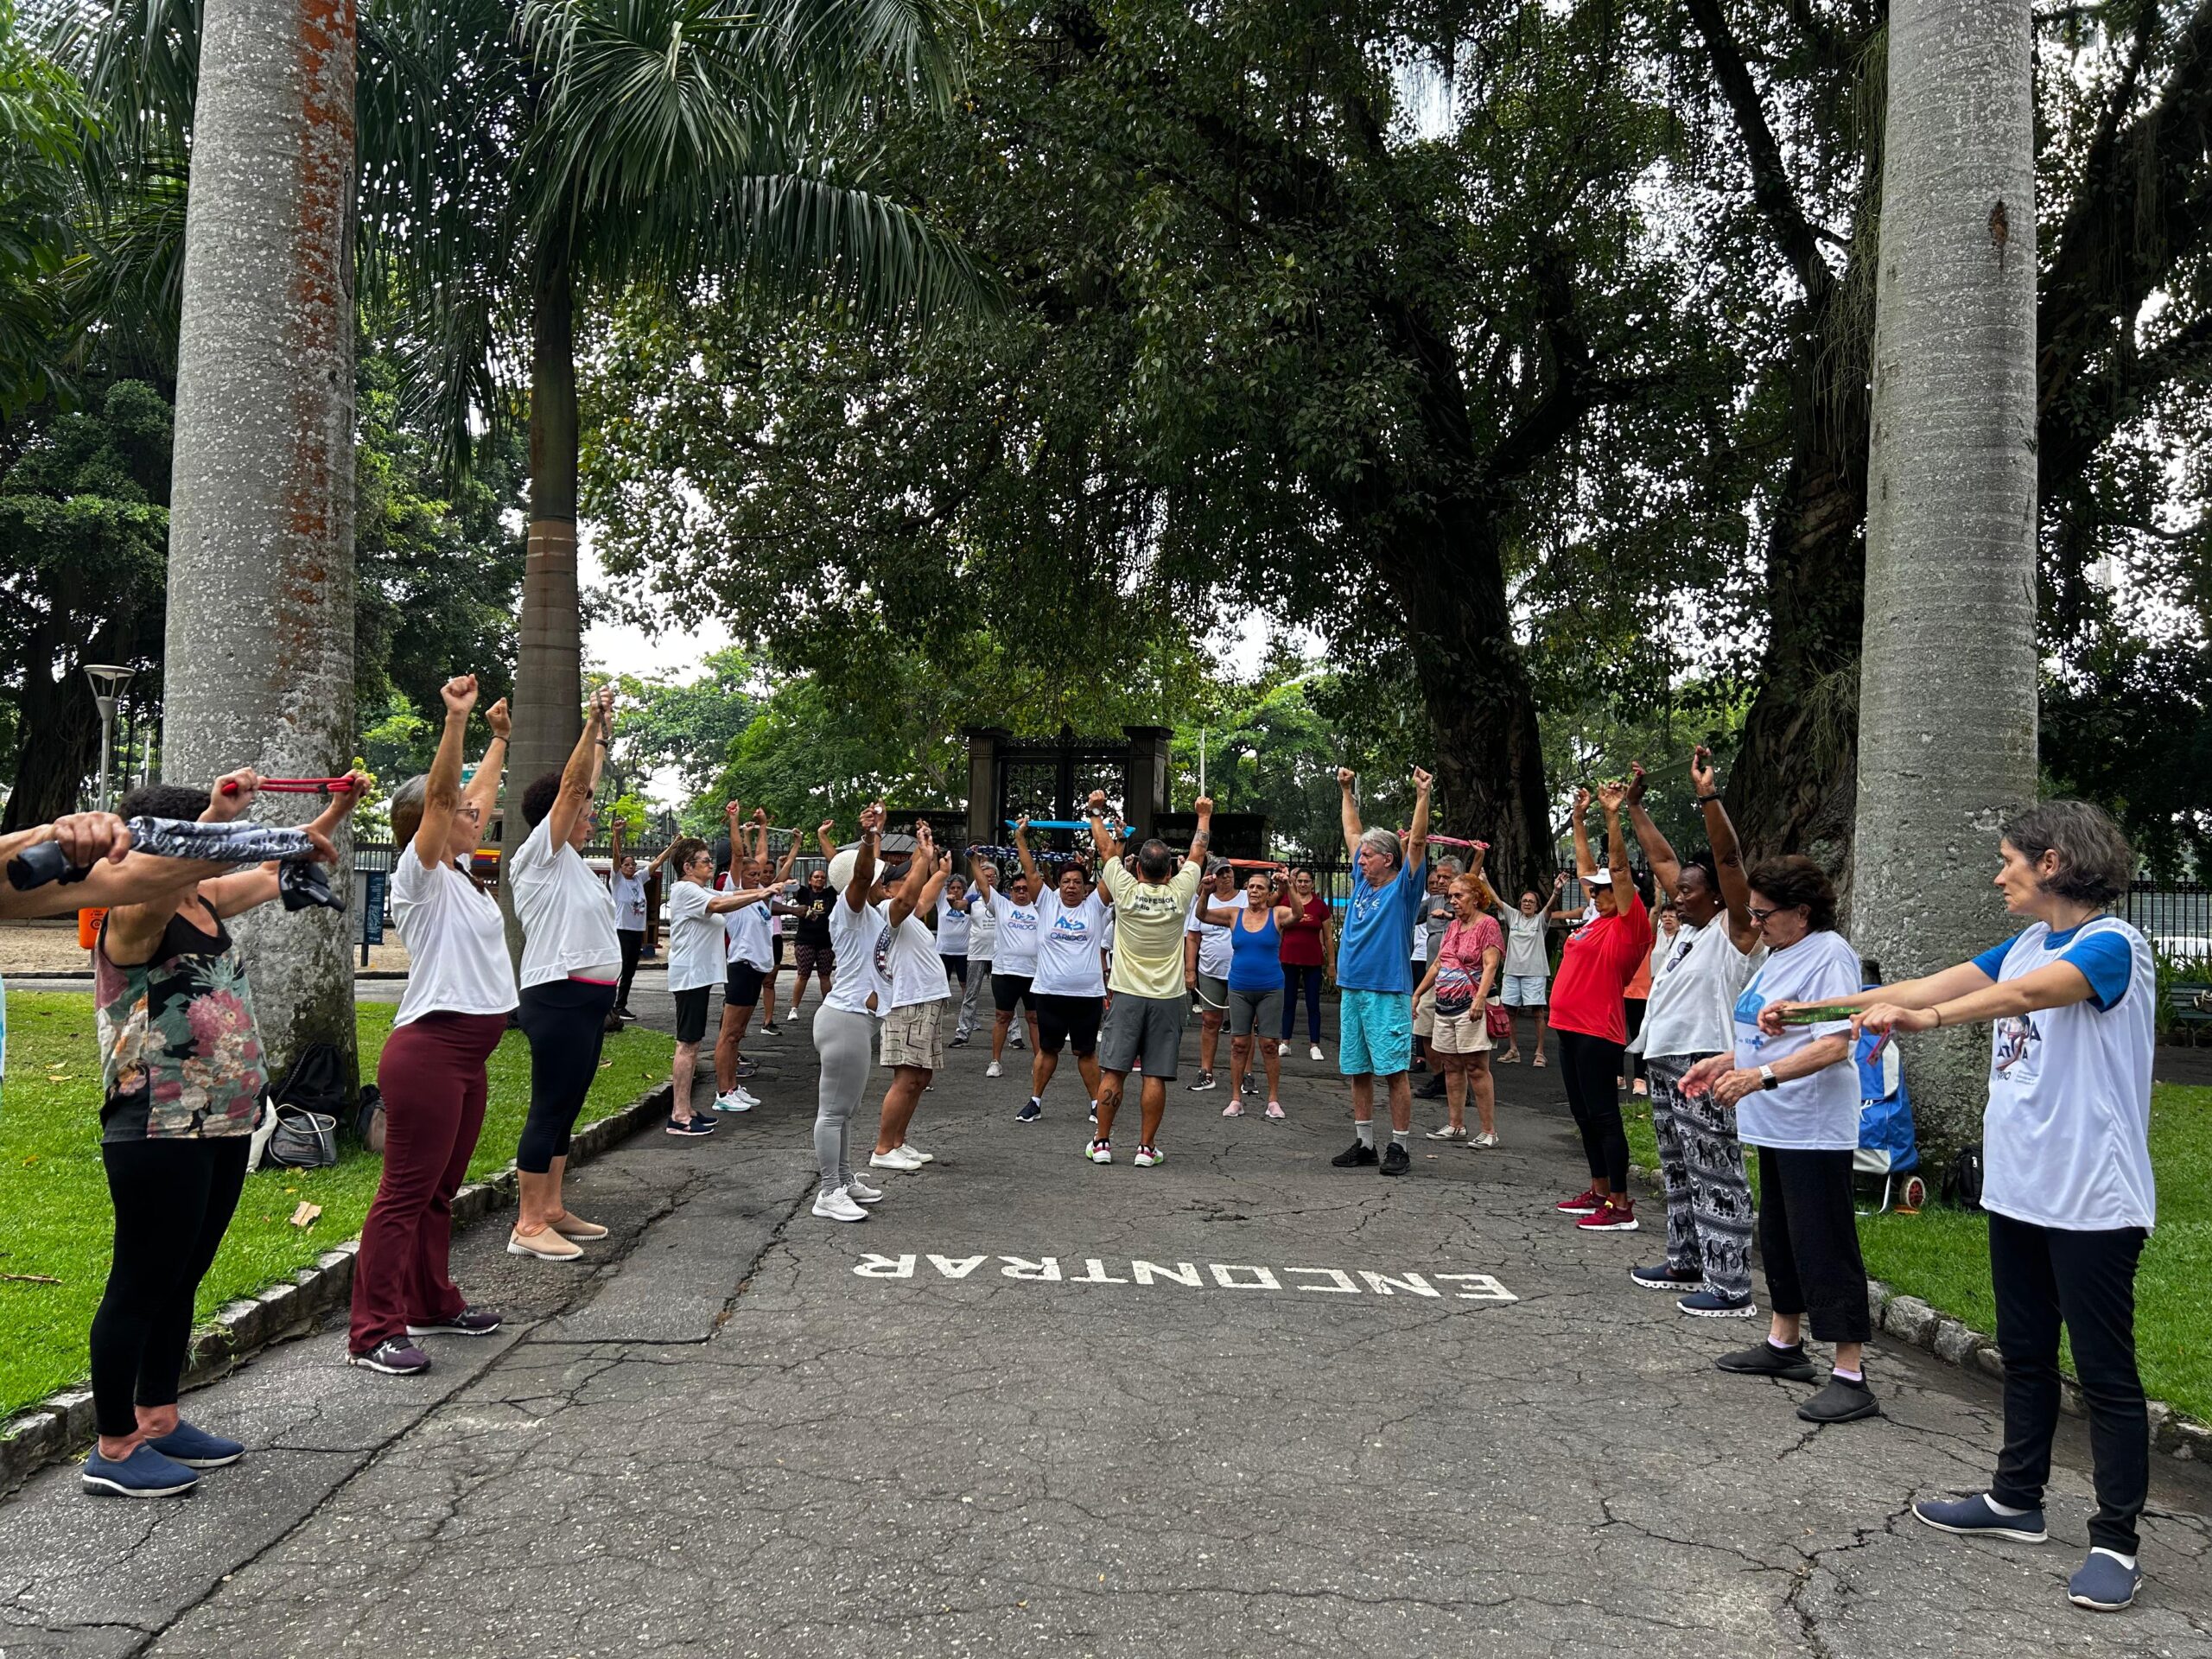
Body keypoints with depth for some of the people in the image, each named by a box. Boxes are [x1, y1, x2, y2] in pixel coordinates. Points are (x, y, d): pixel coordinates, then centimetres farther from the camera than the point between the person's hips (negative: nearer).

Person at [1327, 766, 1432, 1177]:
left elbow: (1417, 843, -15)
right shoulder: (1362, 881, 13)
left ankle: (1399, 1147, 1)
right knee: (1357, 1071, 10)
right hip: (1351, 989, 7)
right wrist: (1346, 791, 26)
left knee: (1393, 1072, -4)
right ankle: (1364, 1143, 18)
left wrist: (1422, 796, -19)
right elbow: (1353, 833, 23)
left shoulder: (1403, 888, -4)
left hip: (1387, 993, -7)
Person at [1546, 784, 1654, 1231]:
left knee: (1604, 1116, -7)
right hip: (1570, 1026, 9)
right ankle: (1599, 1192, 25)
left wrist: (1613, 815, -20)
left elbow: (1618, 867, -17)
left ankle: (1621, 1206, -2)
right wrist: (1580, 817, 24)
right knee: (1584, 1114, 15)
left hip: (1598, 1031, -9)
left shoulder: (1629, 924, -8)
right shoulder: (1599, 919, 14)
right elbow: (1586, 865, 23)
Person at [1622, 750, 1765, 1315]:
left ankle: (1730, 1287, -4)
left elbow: (1728, 859, -21)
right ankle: (1686, 1264, 30)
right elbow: (1661, 859, 21)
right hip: (1664, 1063, 10)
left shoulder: (1735, 931, -8)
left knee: (1716, 1179, -7)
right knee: (1679, 1174, 18)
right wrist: (1634, 806, 23)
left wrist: (1708, 795, -26)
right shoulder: (1686, 926, 14)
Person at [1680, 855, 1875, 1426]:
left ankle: (1850, 1375, -1)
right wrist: (1723, 1063, 11)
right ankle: (1784, 1345, 33)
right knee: (1778, 1237, 19)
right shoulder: (1777, 955, 14)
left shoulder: (1830, 955, -15)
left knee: (1824, 1246, -7)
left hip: (1815, 1128, -10)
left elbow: (1834, 1046, -24)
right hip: (1775, 1124, 10)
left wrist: (1758, 1077, -32)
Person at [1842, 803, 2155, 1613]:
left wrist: (1929, 1017, -47)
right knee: (2024, 1356, 18)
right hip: (2017, 1189, 8)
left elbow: (2022, 994, -33)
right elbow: (1931, 987, 7)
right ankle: (2016, 1500, 31)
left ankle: (2116, 1542, 13)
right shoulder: (2024, 944, 10)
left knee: (2106, 1372, 2)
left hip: (2093, 1202, -8)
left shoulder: (2112, 945, -15)